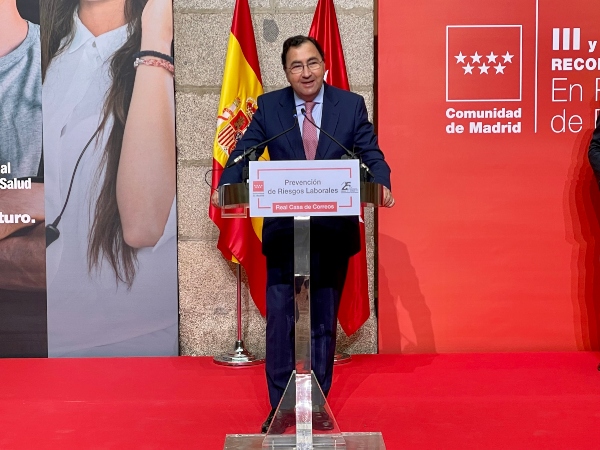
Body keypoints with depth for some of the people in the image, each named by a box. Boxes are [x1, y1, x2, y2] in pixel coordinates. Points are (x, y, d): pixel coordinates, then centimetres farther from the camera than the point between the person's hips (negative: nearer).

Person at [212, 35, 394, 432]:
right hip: (283, 230, 0)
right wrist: (225, 186, -22)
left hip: (334, 231, 0)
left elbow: (372, 156, -1)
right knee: (279, 319, 0)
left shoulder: (351, 105, 1)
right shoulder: (268, 106, 2)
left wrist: (381, 185, -23)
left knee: (324, 320, 11)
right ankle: (279, 405, 12)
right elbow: (243, 153, -2)